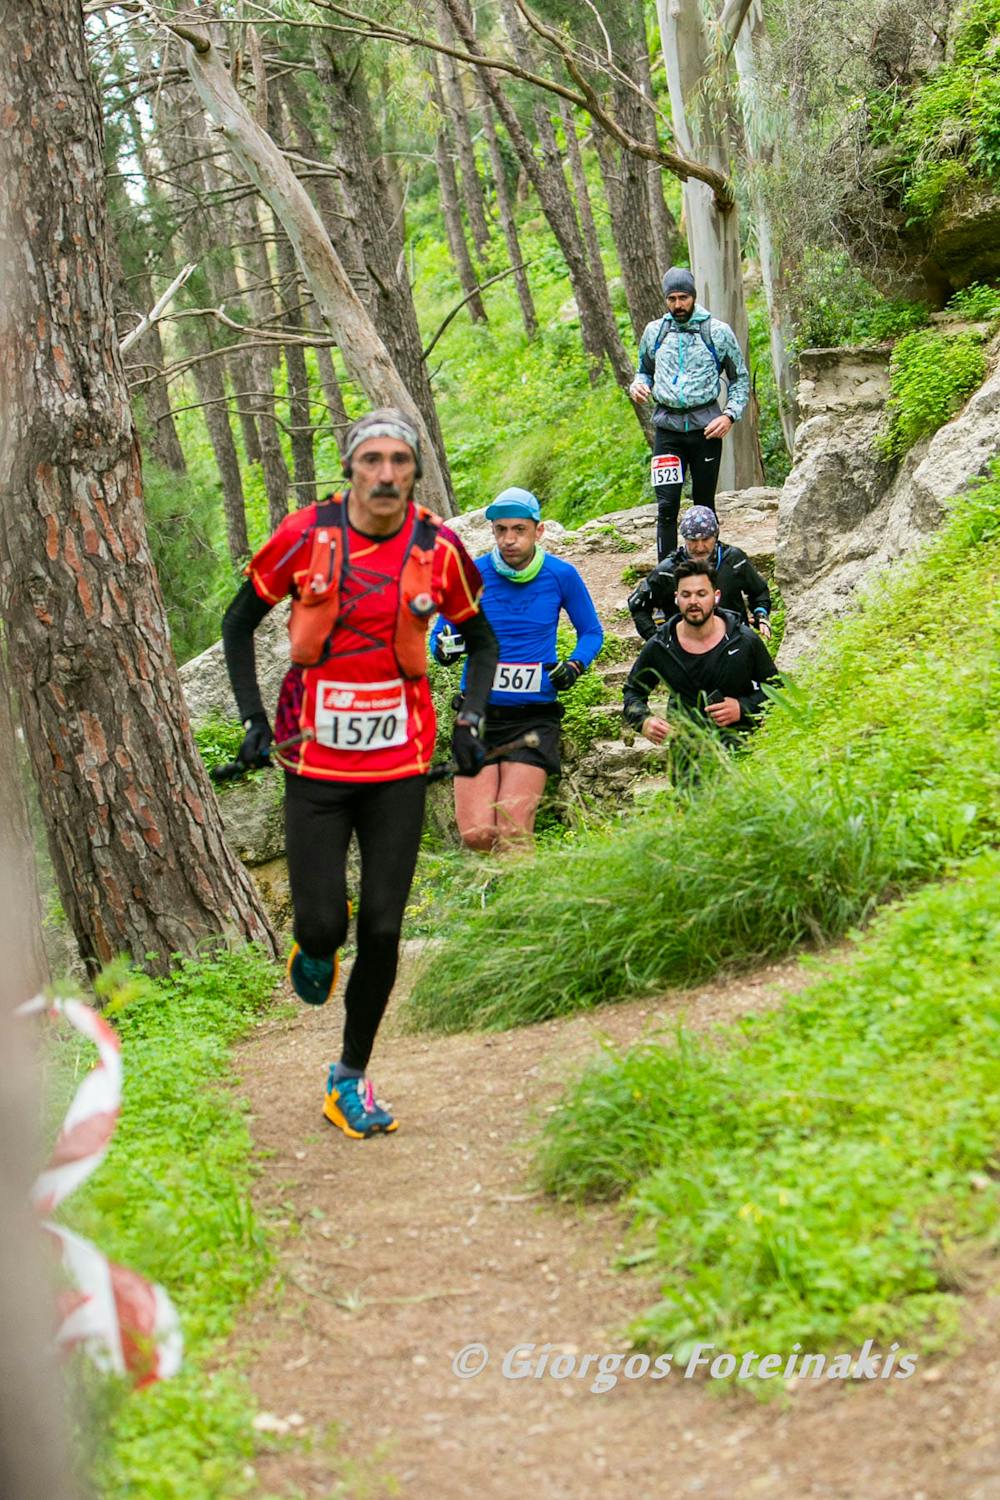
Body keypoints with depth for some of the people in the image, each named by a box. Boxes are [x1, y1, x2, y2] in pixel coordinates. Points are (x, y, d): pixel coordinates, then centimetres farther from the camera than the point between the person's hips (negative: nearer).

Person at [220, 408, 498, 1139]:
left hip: (400, 763, 1)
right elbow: (239, 623, 6)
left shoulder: (438, 549, -5)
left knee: (382, 929, 0)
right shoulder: (304, 536, -8)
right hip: (315, 759, -1)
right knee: (324, 924, -7)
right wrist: (253, 717, -2)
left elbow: (482, 641, 12)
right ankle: (316, 950, 32)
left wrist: (470, 718, -3)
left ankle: (351, 1079, 16)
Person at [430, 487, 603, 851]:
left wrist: (575, 665, -8)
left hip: (534, 715, -1)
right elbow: (441, 632, 8)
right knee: (476, 836, -9)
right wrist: (444, 649, -16)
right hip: (478, 713, 1)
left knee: (513, 838, -15)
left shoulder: (561, 575, -2)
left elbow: (591, 631, 12)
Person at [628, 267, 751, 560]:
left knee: (704, 504, 7)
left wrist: (730, 415, -7)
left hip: (706, 427, -1)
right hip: (667, 427, 1)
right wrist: (637, 385, -2)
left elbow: (740, 378, 7)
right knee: (667, 505, -9)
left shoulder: (718, 332, 0)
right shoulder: (654, 332, 7)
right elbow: (645, 370, 22)